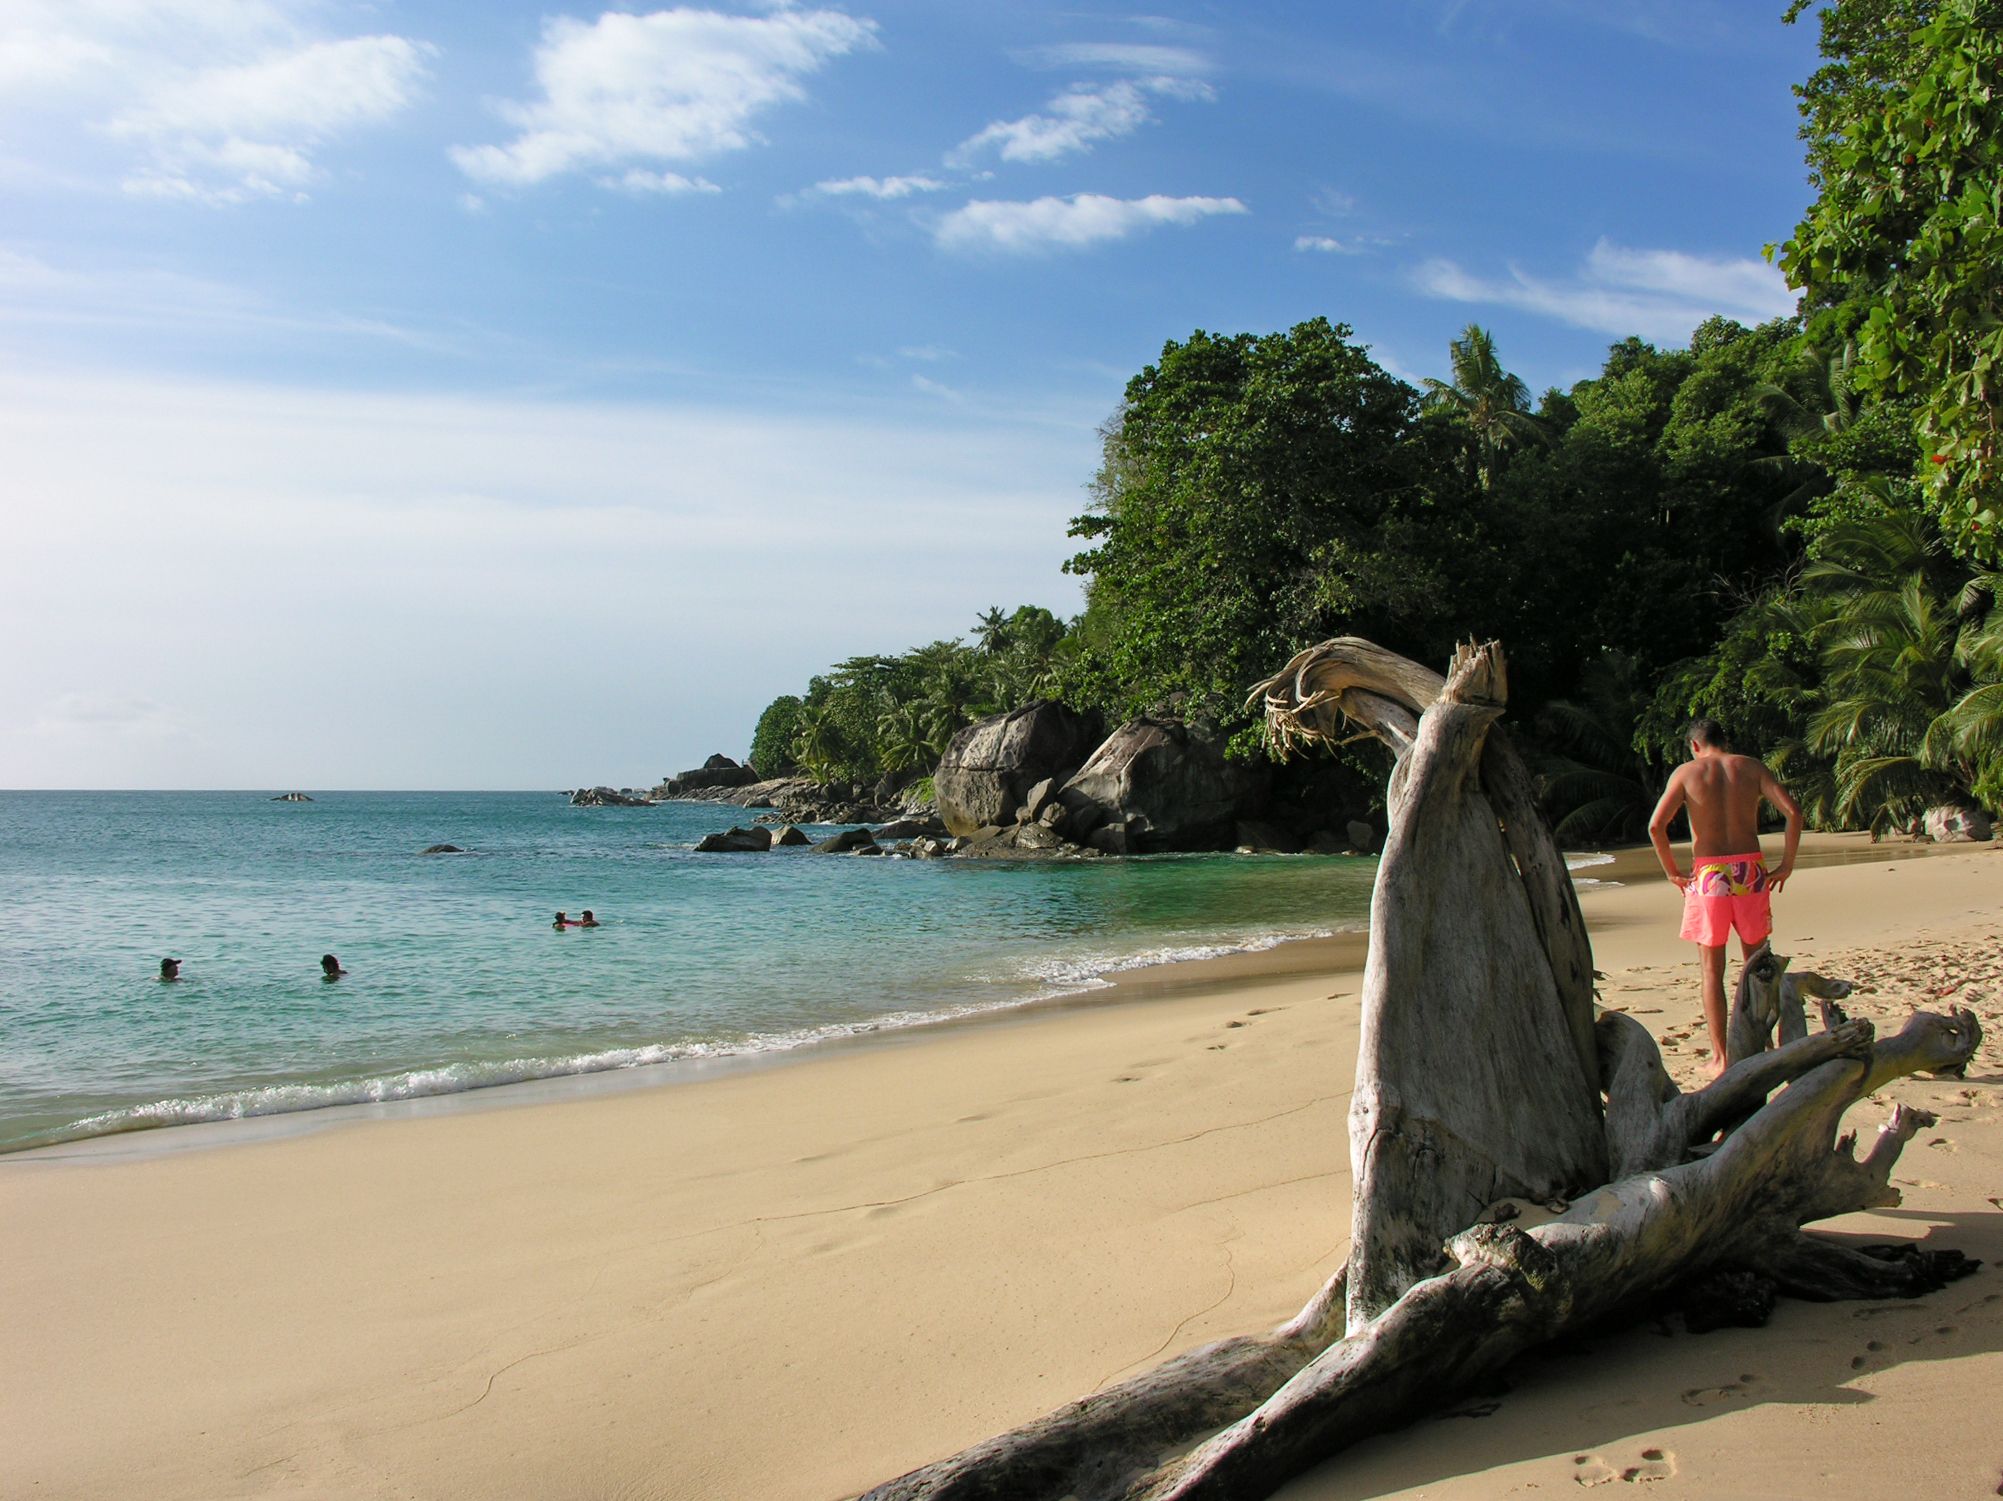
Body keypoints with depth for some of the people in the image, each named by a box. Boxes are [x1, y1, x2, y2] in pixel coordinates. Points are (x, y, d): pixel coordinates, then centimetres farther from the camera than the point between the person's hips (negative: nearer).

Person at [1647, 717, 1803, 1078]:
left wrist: (1672, 872, 1)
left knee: (1712, 971, 6)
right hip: (1751, 871, 2)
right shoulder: (1751, 767, 6)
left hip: (1708, 875, -2)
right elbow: (1793, 811, -5)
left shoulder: (1687, 771, 1)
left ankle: (1720, 1057, 6)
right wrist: (1786, 865, 2)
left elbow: (1656, 825, -10)